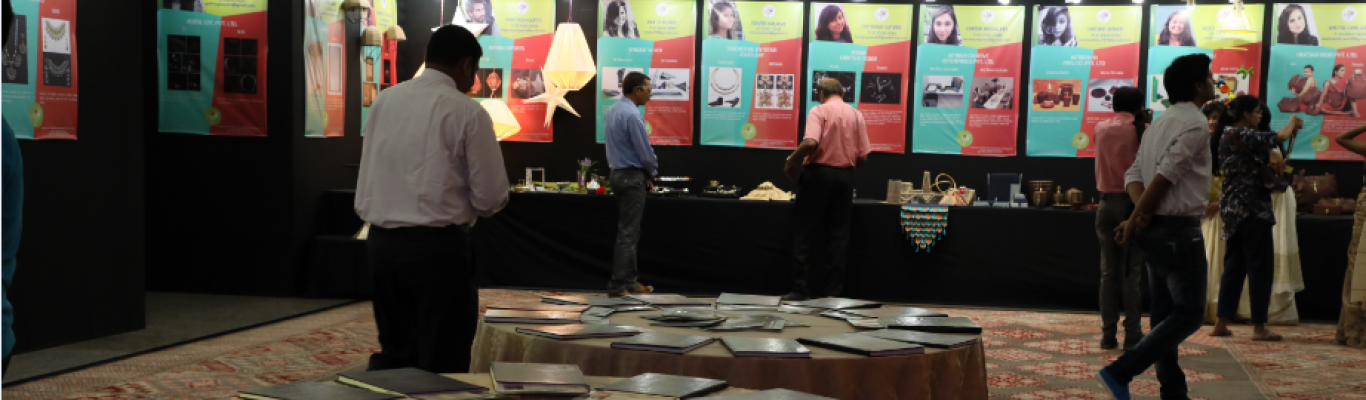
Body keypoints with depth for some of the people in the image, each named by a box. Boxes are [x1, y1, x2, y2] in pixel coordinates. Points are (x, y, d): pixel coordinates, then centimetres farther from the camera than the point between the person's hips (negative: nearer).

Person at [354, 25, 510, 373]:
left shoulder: (383, 101, 6)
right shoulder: (467, 112, -9)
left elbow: (367, 178, 12)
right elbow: (492, 197, -8)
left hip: (381, 240, 6)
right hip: (437, 246, -6)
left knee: (393, 355, 16)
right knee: (443, 363, 3)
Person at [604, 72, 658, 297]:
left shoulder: (612, 111, 9)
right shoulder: (632, 115, -20)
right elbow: (645, 150, -18)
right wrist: (652, 173, 3)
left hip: (618, 174, 9)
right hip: (632, 177, -9)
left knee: (629, 231, 14)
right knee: (628, 233, -5)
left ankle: (630, 281, 18)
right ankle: (618, 286, -4)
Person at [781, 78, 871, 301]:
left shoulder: (819, 111, -5)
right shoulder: (856, 115, 8)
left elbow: (811, 142, -21)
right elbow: (863, 156, 5)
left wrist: (791, 162, -8)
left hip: (819, 173, -4)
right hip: (846, 176, 4)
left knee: (806, 234, 2)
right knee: (838, 235, 7)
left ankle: (801, 288, 1)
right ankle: (832, 290, 5)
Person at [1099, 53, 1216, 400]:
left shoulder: (1160, 123, 15)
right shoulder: (1195, 124, -13)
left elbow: (1134, 174, 7)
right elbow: (1166, 175, -21)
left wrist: (1141, 211, -8)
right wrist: (1136, 219, -15)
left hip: (1154, 228, 9)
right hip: (1178, 229, -9)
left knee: (1166, 312, 12)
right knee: (1189, 313, -4)